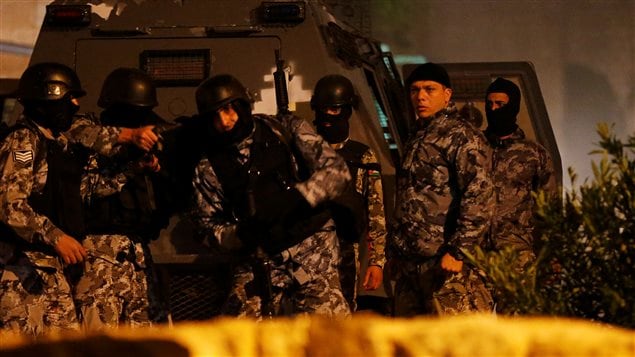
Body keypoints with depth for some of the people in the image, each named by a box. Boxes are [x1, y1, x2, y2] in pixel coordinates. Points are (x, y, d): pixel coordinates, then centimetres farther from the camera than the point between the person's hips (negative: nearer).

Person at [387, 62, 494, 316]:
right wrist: (394, 250, 21)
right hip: (408, 263, 9)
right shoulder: (415, 140, 22)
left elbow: (478, 197, -16)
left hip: (445, 262, -9)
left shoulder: (462, 137, -6)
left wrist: (457, 251, -21)